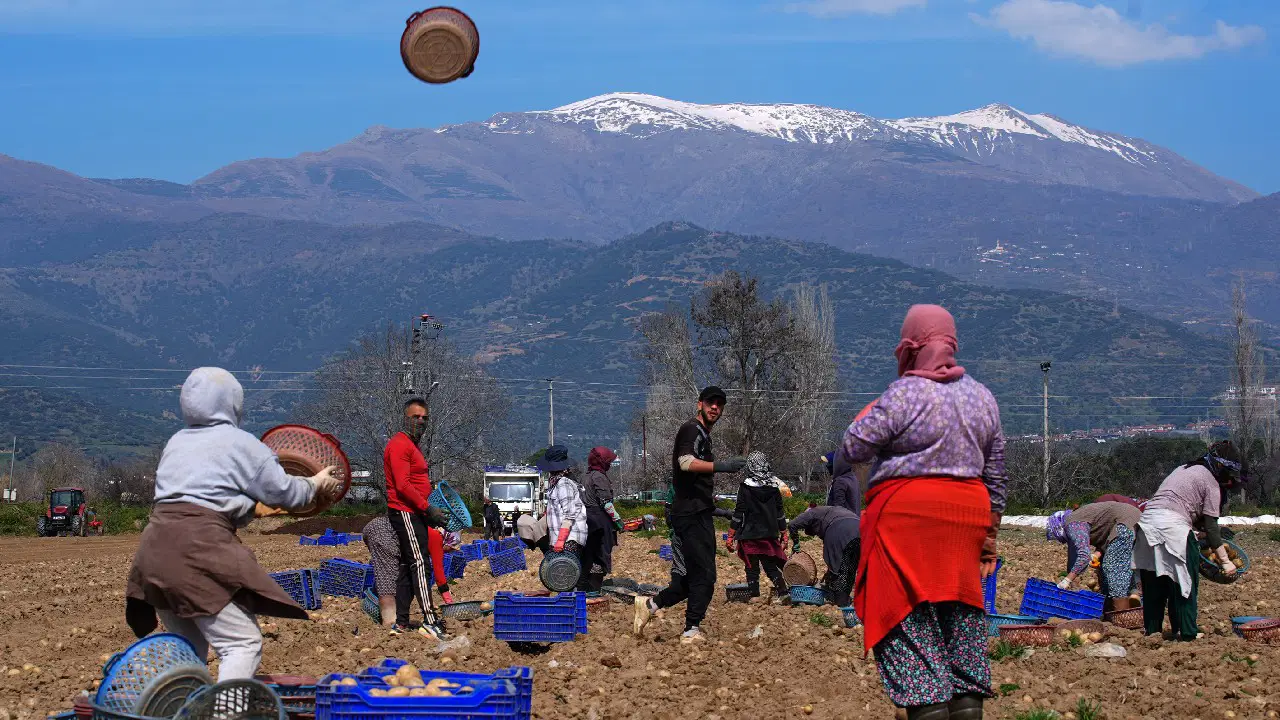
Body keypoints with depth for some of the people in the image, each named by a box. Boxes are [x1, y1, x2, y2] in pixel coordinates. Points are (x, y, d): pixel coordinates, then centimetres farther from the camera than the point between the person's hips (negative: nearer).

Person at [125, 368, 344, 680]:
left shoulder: (175, 443, 22)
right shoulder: (241, 444, 2)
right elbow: (285, 493, 7)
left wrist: (252, 506, 44)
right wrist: (317, 484, 27)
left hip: (155, 548, 7)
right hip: (201, 551, -7)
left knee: (187, 647, 18)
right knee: (244, 644, -8)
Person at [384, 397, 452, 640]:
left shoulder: (412, 445, 21)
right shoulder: (400, 445, -13)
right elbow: (403, 486, -21)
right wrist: (428, 508, -21)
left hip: (414, 513, 11)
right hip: (406, 513, -11)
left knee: (408, 566, 11)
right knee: (419, 563, -14)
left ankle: (401, 624, 13)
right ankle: (429, 621, -19)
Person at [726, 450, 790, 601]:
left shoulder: (746, 486, -10)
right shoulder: (774, 486, 4)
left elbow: (739, 513, -9)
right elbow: (780, 513, 9)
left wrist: (731, 536, -5)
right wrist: (784, 535, 16)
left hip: (750, 535, -4)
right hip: (770, 535, 4)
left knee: (752, 568, 4)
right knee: (771, 566, 13)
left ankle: (754, 597, 3)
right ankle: (783, 592, 2)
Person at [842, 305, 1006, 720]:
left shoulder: (904, 395, -10)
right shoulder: (983, 398, 12)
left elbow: (852, 450, -7)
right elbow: (995, 476, 16)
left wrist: (870, 411, 11)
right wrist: (989, 537, 21)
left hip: (908, 514, -6)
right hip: (967, 515, 6)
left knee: (909, 621, -2)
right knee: (963, 618, 11)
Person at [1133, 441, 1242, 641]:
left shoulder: (1185, 469, 25)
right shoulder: (1211, 483, 2)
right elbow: (1210, 526, -3)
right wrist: (1225, 561, -1)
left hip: (1147, 519, 8)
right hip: (1172, 525, -7)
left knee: (1153, 580, 16)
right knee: (1184, 580, 4)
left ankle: (1152, 628, 22)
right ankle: (1186, 631, 6)